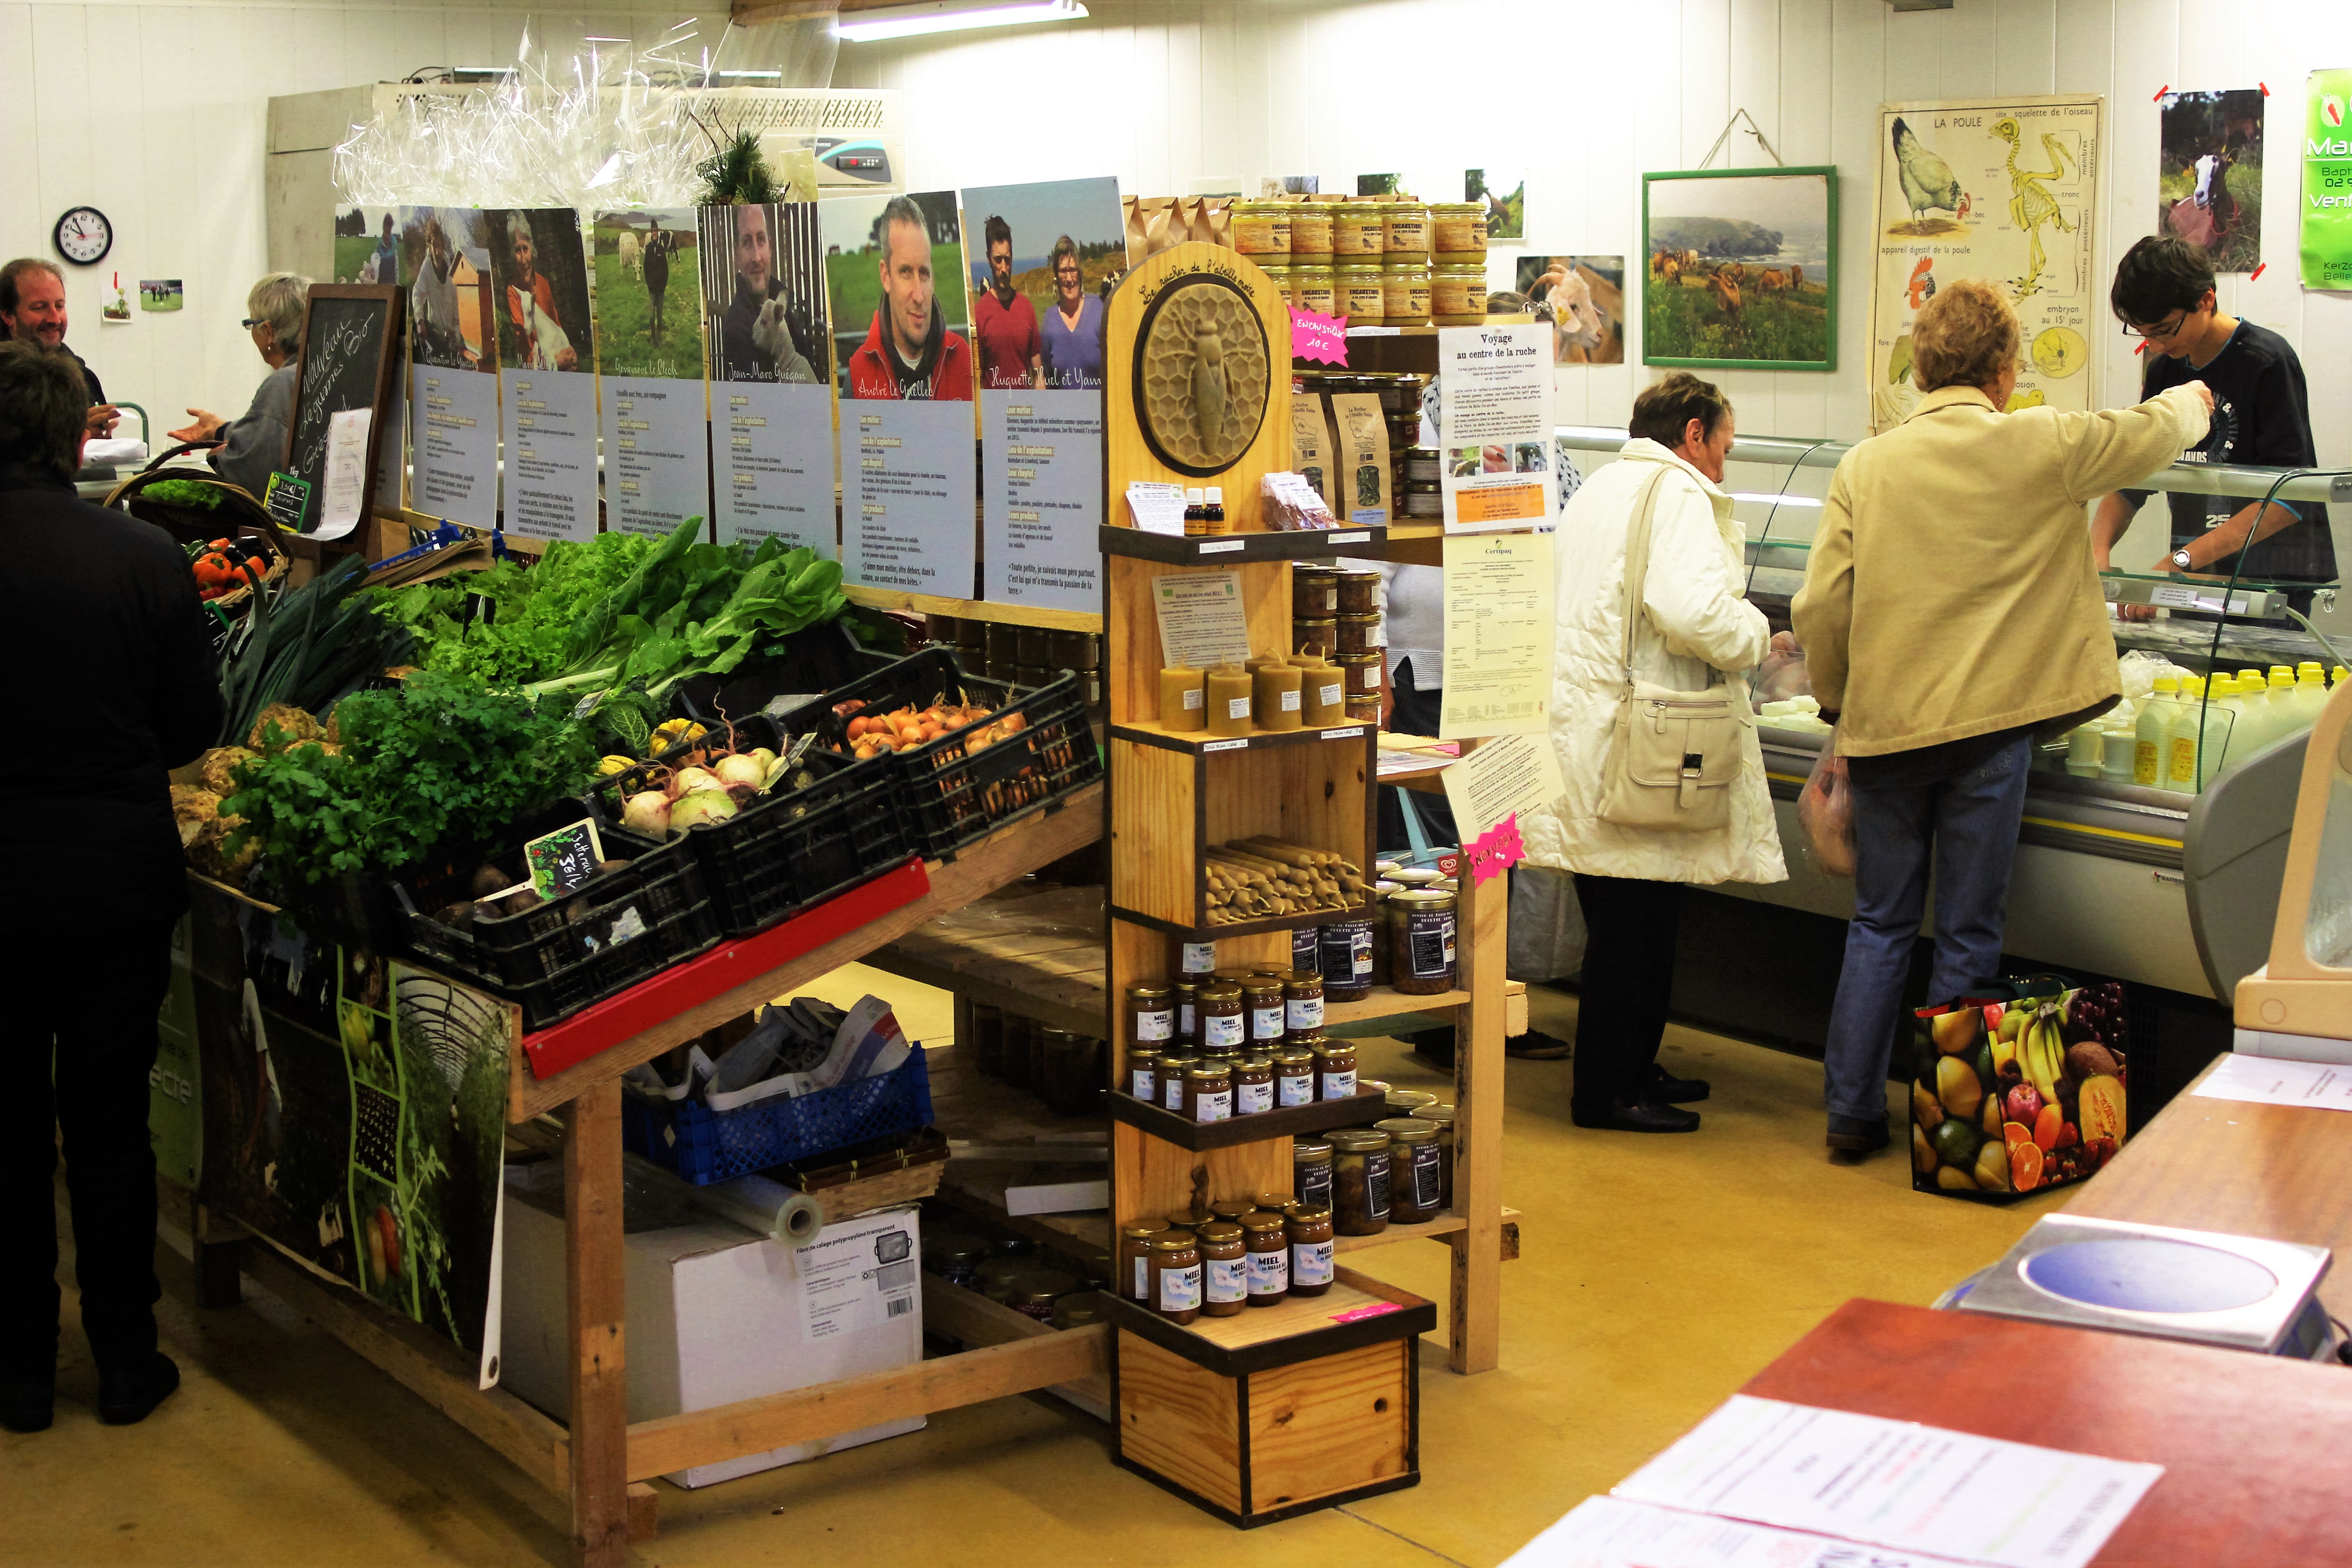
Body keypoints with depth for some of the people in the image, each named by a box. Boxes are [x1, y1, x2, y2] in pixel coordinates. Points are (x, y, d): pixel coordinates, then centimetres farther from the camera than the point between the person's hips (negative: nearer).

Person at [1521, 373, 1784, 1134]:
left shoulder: (1600, 487, 20)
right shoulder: (1677, 493, -11)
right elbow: (1693, 610, -26)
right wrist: (1753, 633, -6)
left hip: (1587, 722, 10)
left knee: (1636, 922, 17)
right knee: (1633, 923, -2)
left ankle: (1632, 1070, 27)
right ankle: (1606, 1092, 4)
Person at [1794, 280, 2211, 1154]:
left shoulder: (1865, 466, 0)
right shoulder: (2043, 448, -5)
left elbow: (1820, 608, -2)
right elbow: (2157, 431, 12)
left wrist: (1839, 706, 14)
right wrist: (2194, 401, 35)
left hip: (1883, 724, 2)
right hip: (1990, 725, -2)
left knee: (1880, 925, 13)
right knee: (1967, 937, 7)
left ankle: (1853, 1112, 17)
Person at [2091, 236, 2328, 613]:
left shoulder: (2268, 362, -10)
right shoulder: (2164, 370, 11)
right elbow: (2130, 476, 13)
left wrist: (2180, 561, -26)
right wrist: (2097, 548, -9)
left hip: (2272, 581, -6)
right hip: (2196, 581, 6)